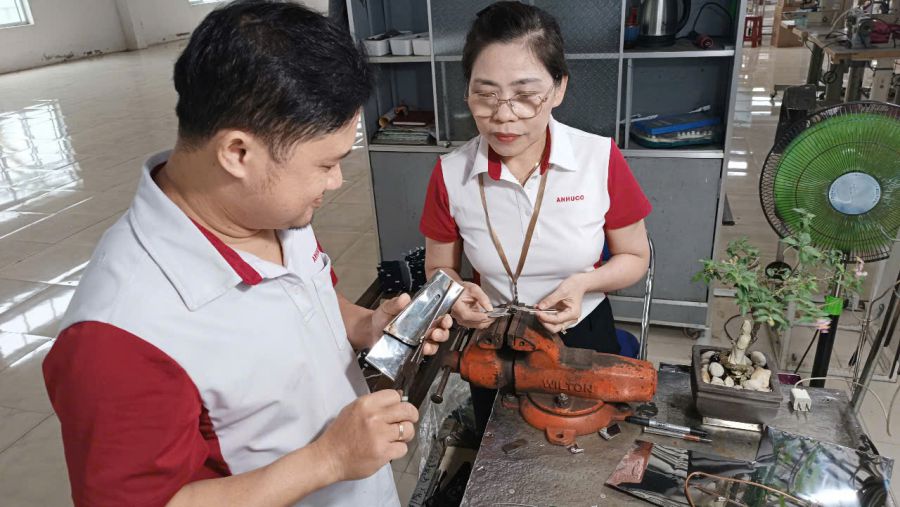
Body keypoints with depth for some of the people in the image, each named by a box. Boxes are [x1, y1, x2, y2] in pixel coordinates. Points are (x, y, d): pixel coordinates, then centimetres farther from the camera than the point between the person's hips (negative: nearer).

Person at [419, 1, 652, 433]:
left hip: (584, 340, 0)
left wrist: (585, 282, -26)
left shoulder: (601, 160, -20)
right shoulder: (450, 174, -17)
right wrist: (456, 294, -25)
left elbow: (635, 258, -6)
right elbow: (439, 270, -3)